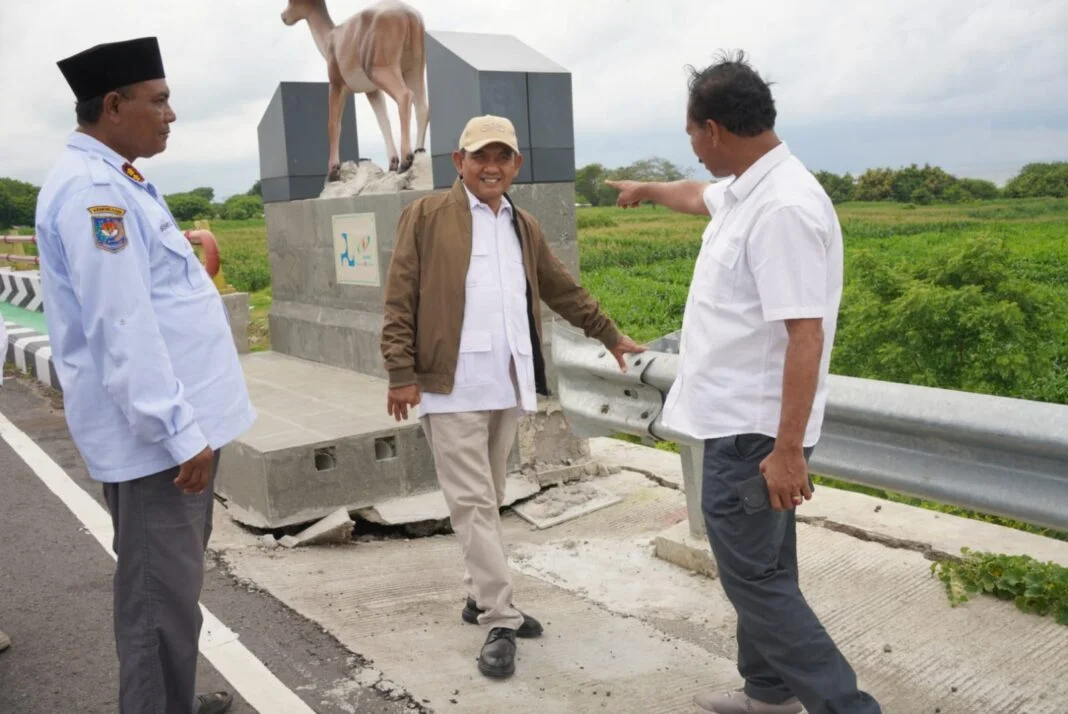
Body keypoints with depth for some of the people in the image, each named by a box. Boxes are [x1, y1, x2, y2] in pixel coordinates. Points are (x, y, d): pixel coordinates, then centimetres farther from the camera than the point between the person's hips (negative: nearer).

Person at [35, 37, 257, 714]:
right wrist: (178, 431, -23)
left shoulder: (116, 182, 15)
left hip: (177, 417, 11)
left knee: (174, 584, 22)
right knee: (161, 595, 1)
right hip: (156, 430, -11)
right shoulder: (92, 190, -18)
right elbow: (121, 329, -24)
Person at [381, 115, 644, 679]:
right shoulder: (426, 216, -1)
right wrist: (402, 374, -11)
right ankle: (500, 620, 2)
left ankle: (480, 597, 28)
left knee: (489, 499, 15)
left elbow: (564, 291, 24)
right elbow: (400, 301, -5)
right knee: (473, 502, -4)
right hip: (451, 385, -6)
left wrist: (610, 335, 26)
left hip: (507, 384, 6)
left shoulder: (525, 227, 16)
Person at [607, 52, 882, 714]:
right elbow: (698, 195, 32)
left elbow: (805, 337, -26)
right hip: (741, 421, 10)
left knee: (755, 576, -4)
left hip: (754, 430, -10)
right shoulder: (744, 190, 8)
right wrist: (647, 189, 51)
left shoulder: (784, 208, -23)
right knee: (761, 568, 18)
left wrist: (788, 450, -26)